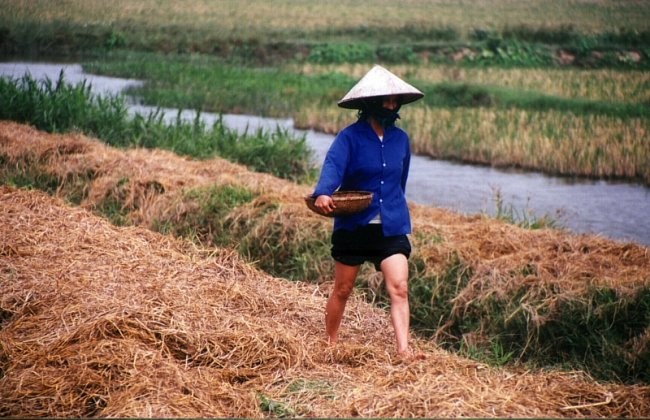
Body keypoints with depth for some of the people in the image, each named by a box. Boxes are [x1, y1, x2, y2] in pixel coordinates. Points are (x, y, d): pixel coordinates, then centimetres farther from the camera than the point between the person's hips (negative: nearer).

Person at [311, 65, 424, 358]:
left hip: (391, 228, 3)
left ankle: (403, 349, -15)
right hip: (353, 226, -3)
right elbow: (333, 165, -26)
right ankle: (330, 345, 26)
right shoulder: (350, 137, -9)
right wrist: (322, 194, -45)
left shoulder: (400, 139, 6)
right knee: (342, 290, 9)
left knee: (399, 289, -11)